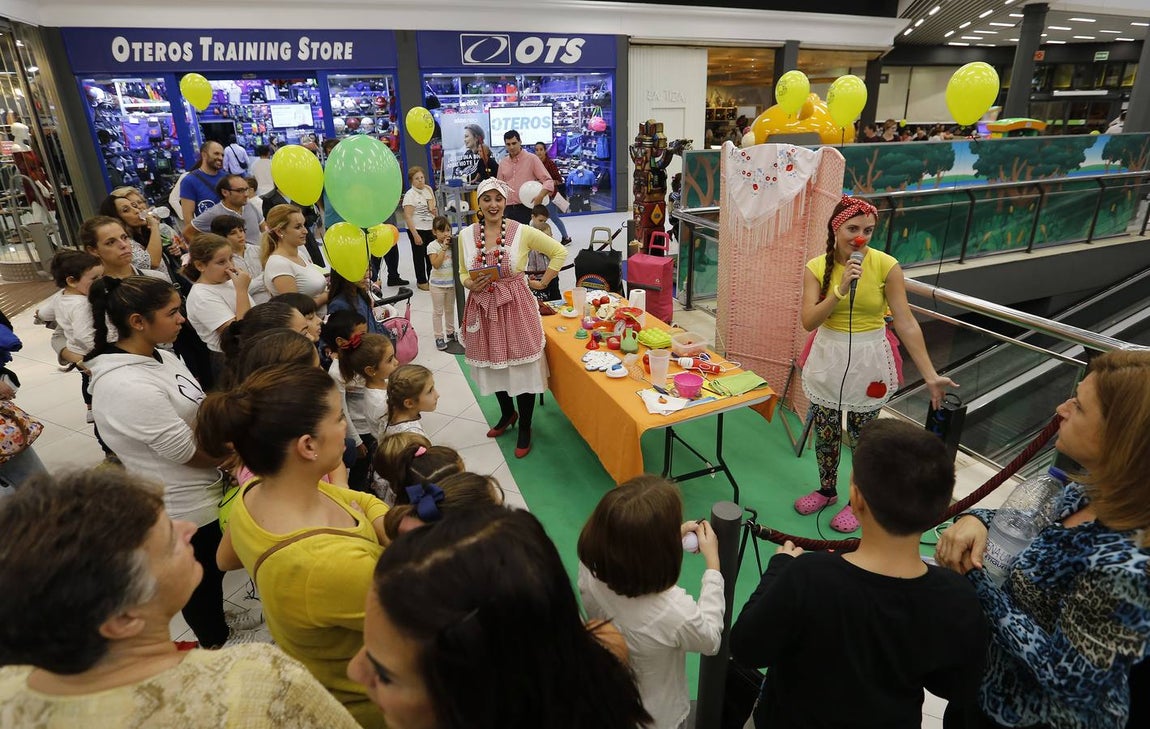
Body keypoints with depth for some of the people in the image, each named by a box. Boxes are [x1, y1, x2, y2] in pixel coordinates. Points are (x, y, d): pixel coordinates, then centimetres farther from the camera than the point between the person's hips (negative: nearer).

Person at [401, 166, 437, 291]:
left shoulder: (429, 189, 5)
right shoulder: (410, 194, -13)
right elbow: (407, 216, -17)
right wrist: (415, 235, -21)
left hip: (430, 228, 5)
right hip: (417, 229, -5)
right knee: (419, 256, 7)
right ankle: (421, 281, 21)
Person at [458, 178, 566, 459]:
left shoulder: (522, 232, -9)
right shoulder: (466, 235, 0)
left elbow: (559, 251, 1)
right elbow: (463, 274, 11)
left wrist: (543, 283, 0)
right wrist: (471, 285, -11)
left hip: (516, 308, -3)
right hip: (483, 308, 3)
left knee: (522, 368, 3)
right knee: (493, 365, 16)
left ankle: (525, 429, 22)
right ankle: (507, 413, 44)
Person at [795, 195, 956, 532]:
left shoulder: (886, 265, -12)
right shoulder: (816, 267, -7)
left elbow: (906, 322, -12)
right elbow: (808, 321, -16)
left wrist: (930, 375, -14)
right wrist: (840, 290, -28)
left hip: (869, 361, -2)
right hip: (828, 358, 2)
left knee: (864, 435, 10)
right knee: (824, 432, 14)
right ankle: (826, 491, 38)